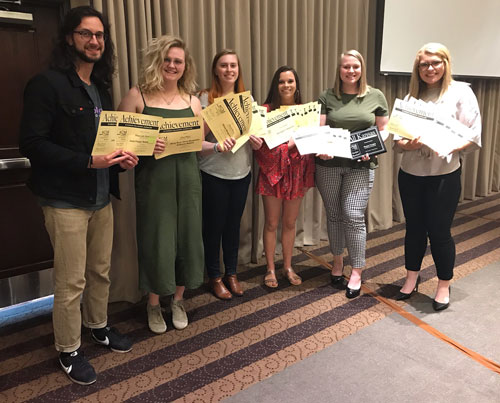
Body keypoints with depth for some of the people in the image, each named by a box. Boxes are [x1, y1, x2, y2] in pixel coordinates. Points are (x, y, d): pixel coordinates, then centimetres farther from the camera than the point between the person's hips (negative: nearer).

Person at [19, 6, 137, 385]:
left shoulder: (100, 88, 14)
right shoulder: (48, 84, -10)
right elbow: (32, 143, -17)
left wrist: (122, 158, -2)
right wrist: (87, 161, -23)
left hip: (101, 197, 7)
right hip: (66, 201, -7)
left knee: (101, 271, 16)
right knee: (71, 281, 2)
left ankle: (98, 325, 38)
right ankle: (69, 351, 21)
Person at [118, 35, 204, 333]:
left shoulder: (192, 101, 9)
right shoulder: (137, 96, -3)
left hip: (187, 178, 4)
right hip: (153, 180, -3)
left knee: (187, 238, 9)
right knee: (156, 241, 3)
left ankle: (178, 300, 31)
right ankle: (154, 305, 27)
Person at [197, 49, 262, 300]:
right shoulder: (206, 99, -9)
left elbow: (256, 131, 14)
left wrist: (257, 140, -8)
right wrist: (217, 146, -29)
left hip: (242, 172, 5)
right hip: (214, 174, -4)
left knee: (234, 224, 14)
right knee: (214, 225, 7)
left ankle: (231, 273, 31)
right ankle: (215, 276, 25)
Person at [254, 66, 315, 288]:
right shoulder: (266, 110, -5)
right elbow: (263, 146, -11)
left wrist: (308, 177, -2)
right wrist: (290, 143, -21)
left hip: (297, 173, 3)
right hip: (273, 172, -3)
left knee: (290, 223, 13)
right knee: (271, 223, 6)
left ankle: (288, 266, 27)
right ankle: (270, 269, 20)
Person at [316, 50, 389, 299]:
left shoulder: (376, 97, 5)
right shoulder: (327, 97, 4)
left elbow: (383, 129, 9)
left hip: (361, 166, -1)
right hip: (329, 164, 2)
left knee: (353, 216, -7)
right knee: (334, 215, 10)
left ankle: (356, 273, 6)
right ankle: (337, 262, 30)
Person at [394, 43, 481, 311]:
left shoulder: (461, 92, -3)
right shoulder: (411, 97, 8)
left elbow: (473, 138, -7)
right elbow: (397, 140, 6)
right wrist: (407, 144, -16)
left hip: (444, 175, -3)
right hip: (410, 175, 4)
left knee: (439, 231, 3)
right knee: (414, 228, 14)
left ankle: (444, 286, 23)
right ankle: (411, 280, 30)